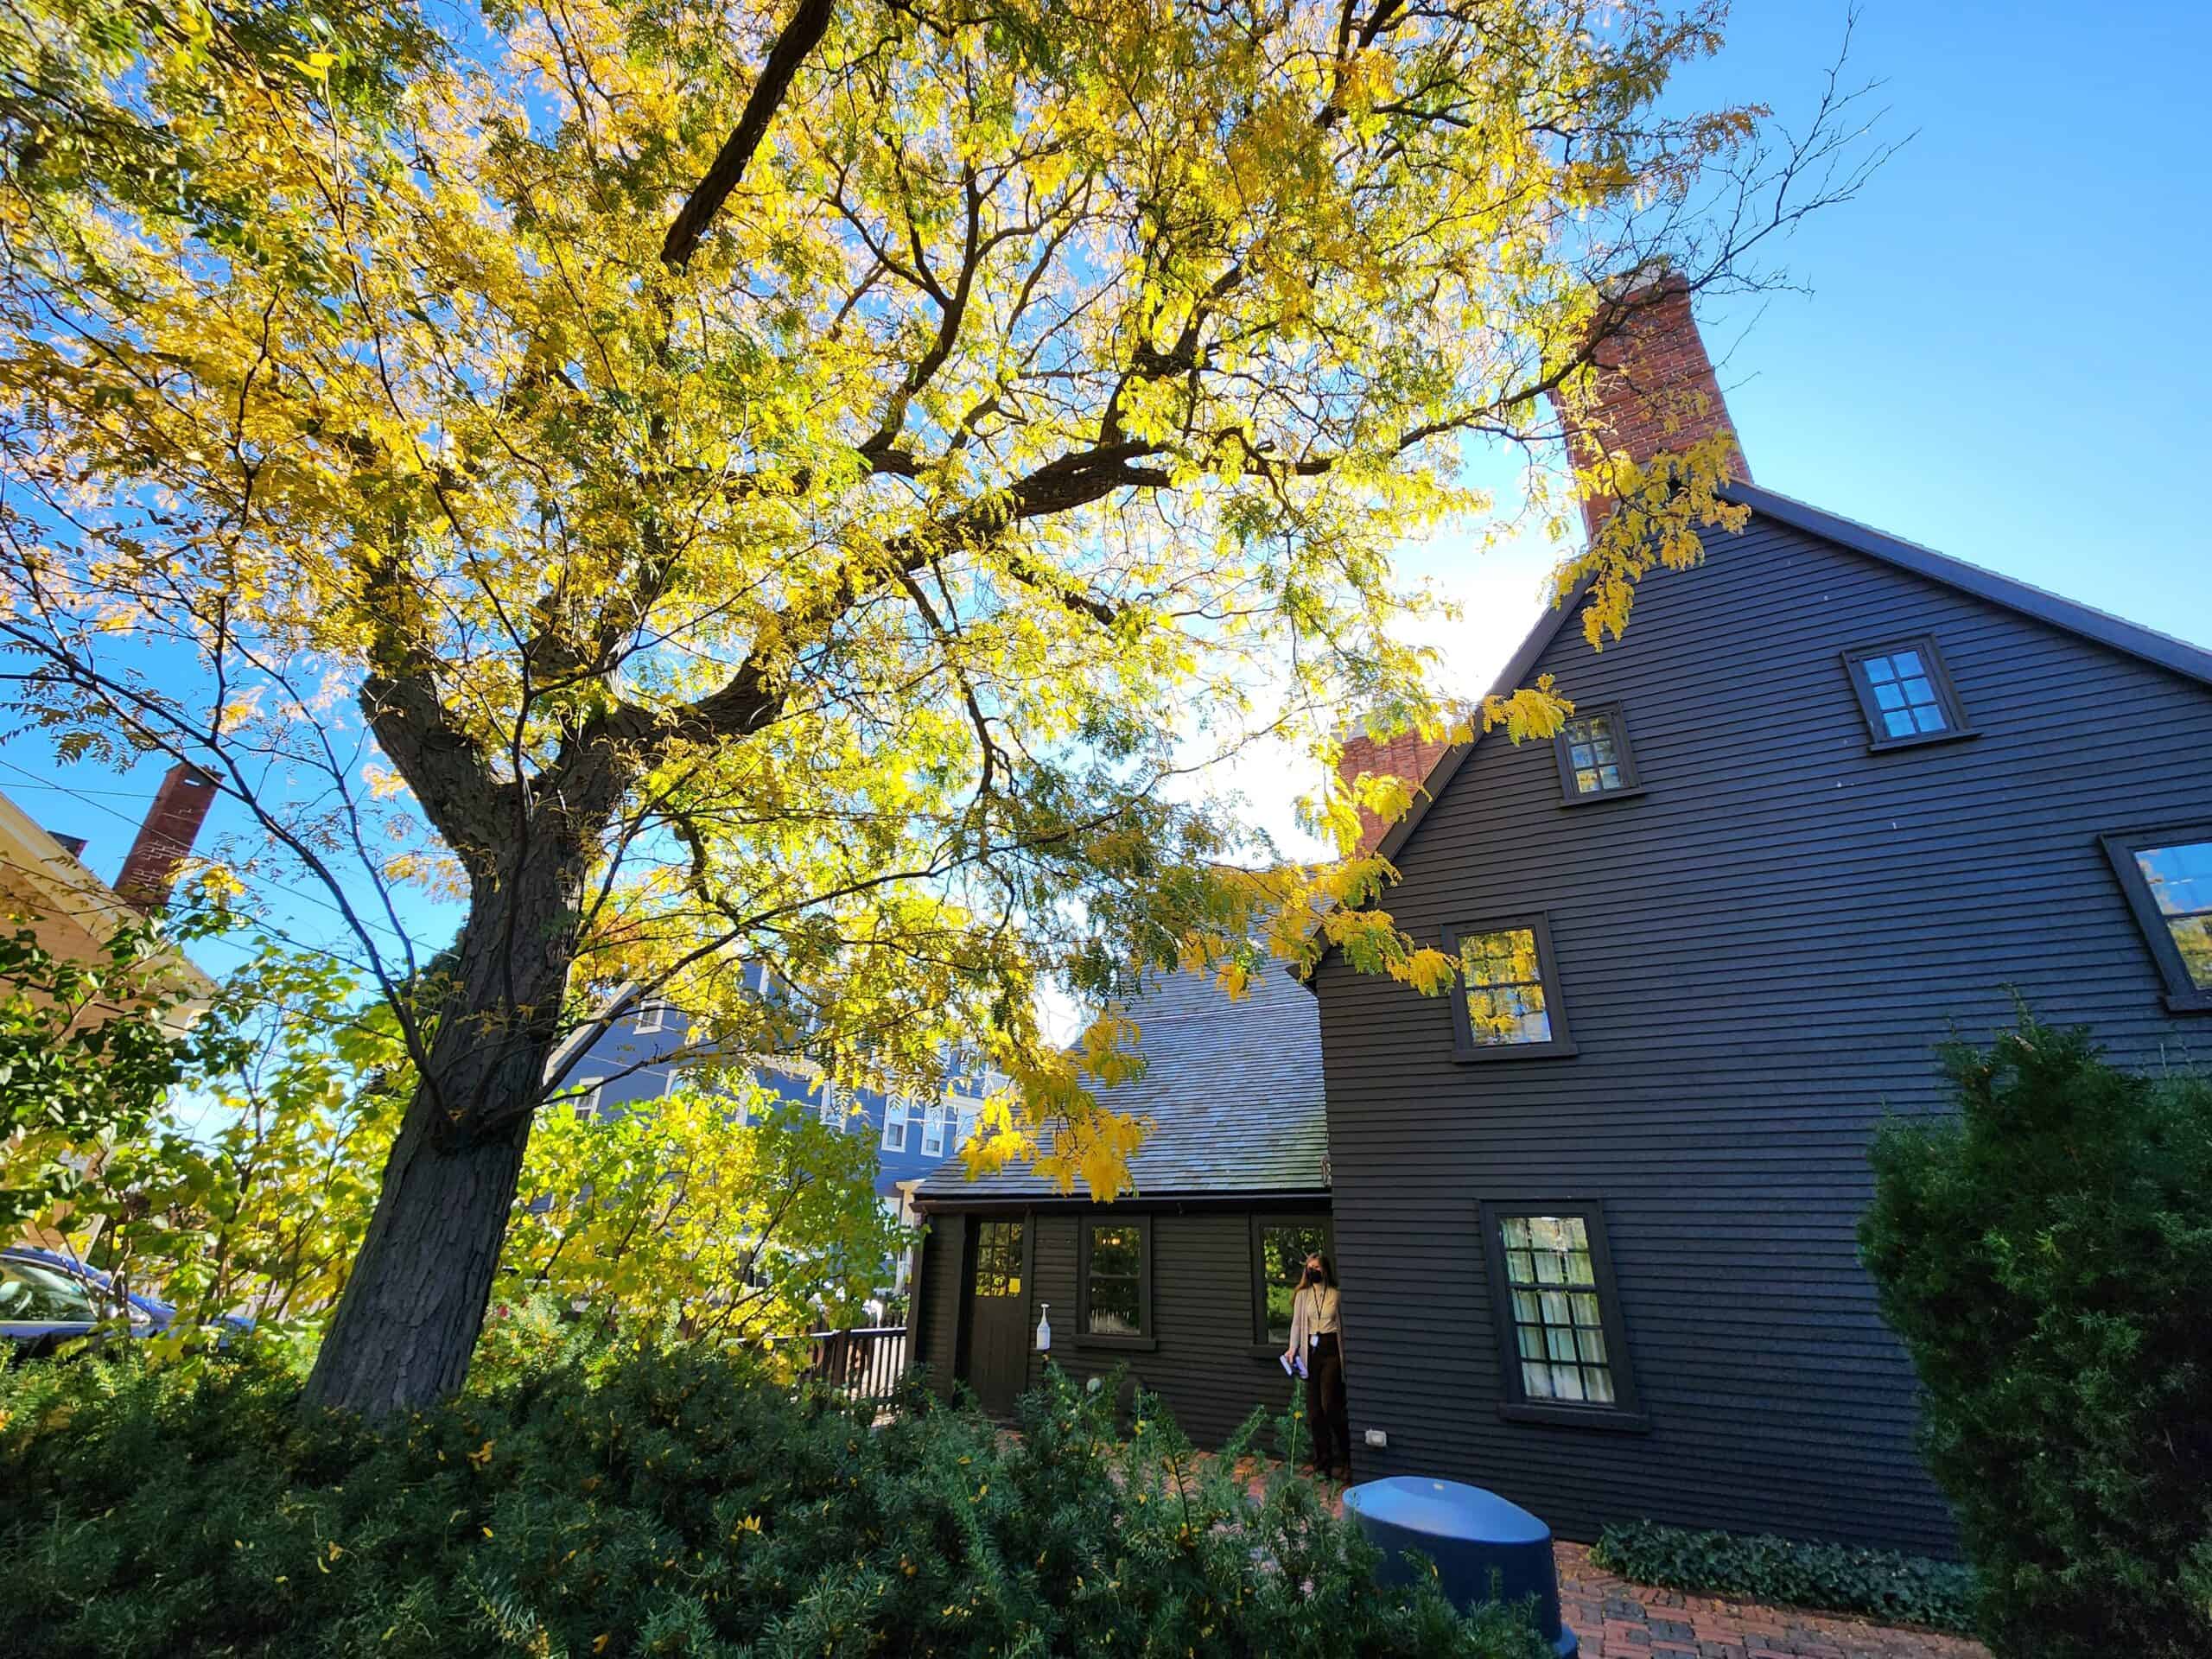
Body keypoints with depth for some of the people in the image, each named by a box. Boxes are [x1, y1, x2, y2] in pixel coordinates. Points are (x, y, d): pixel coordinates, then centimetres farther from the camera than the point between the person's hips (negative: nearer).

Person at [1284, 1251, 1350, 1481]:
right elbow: (1296, 1323, 2)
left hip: (1331, 1351, -3)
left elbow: (1343, 1325, 3)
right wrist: (1293, 1348, -11)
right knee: (1315, 1410, 5)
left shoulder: (1336, 1294, 2)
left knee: (1329, 1405, -11)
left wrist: (1346, 1354, -2)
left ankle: (1343, 1459, 8)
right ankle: (1323, 1463, 15)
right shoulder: (1302, 1295, 8)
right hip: (1311, 1352, 3)